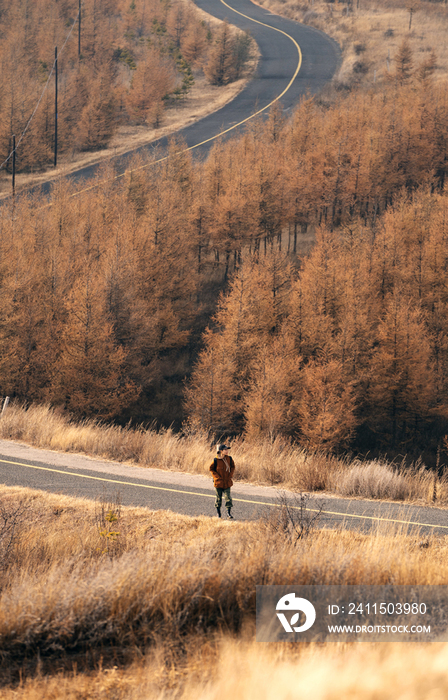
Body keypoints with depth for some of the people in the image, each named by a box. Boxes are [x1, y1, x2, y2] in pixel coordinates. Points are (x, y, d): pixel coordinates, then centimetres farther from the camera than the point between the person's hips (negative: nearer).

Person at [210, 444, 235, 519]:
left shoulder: (229, 458, -3)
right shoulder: (216, 460, -12)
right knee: (219, 498, 8)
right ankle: (218, 513, 21)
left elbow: (232, 467, 12)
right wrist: (217, 477, -8)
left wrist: (230, 475, 1)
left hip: (227, 482, 2)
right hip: (219, 482, -2)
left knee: (228, 497, -4)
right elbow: (211, 469, -1)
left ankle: (229, 513, 1)